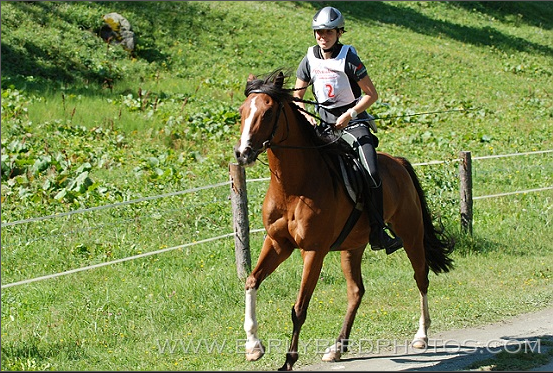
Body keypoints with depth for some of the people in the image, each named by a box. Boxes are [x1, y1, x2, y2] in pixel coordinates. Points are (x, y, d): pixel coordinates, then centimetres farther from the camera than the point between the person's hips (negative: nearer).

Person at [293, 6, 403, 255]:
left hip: (353, 122, -4)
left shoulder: (349, 59, -10)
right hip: (321, 122, 5)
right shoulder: (310, 60, 2)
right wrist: (306, 116, -9)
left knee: (371, 172, -22)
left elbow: (372, 94, -7)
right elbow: (296, 98, 10)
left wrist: (349, 114, -17)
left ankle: (377, 233, -16)